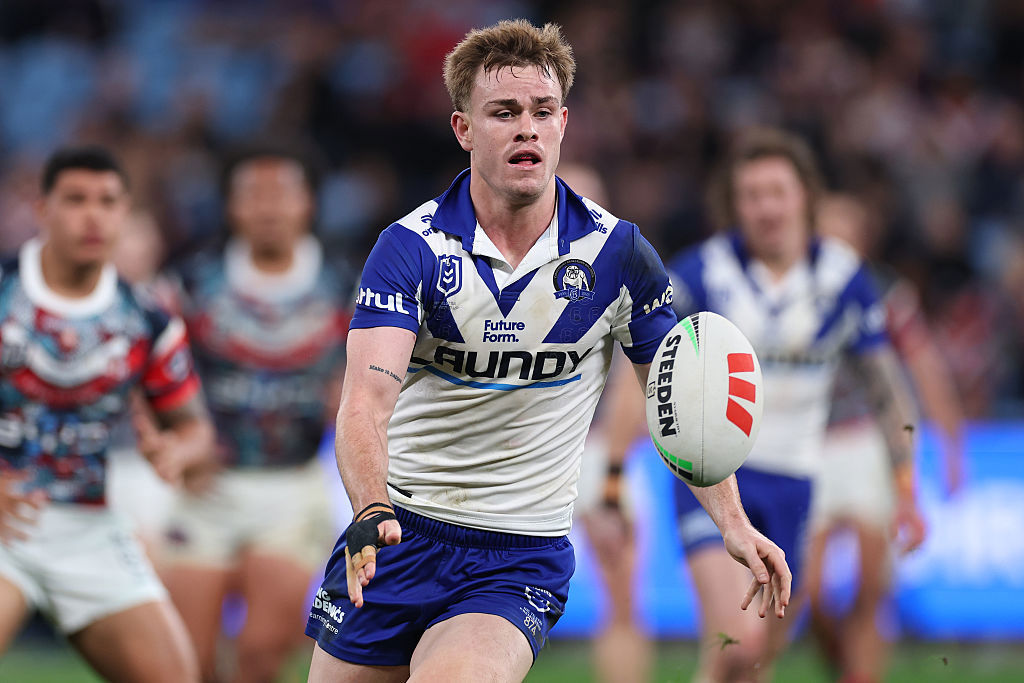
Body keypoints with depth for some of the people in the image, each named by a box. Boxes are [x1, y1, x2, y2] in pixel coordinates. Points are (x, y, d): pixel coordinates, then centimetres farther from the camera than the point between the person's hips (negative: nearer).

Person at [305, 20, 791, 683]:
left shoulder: (617, 251, -4)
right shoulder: (411, 248, -10)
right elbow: (369, 397, -23)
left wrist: (732, 520, -6)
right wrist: (370, 512, -42)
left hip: (520, 558, -1)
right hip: (396, 533, 1)